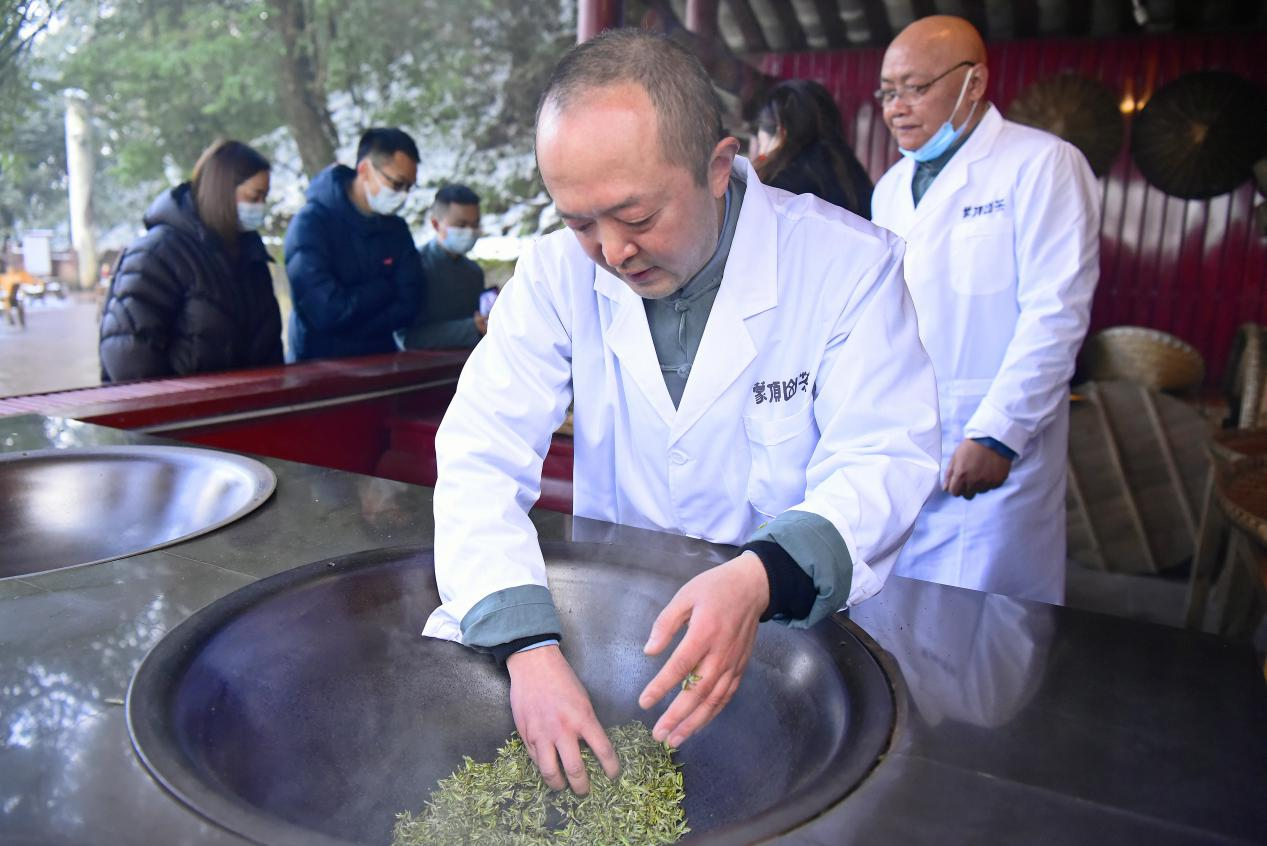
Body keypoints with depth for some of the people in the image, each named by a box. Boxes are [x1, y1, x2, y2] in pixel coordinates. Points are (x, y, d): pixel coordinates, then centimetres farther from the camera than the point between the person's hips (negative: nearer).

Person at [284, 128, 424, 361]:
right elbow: (327, 312, -17)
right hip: (320, 365, -4)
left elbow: (406, 306, 1)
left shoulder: (397, 229, 9)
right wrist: (384, 289, -4)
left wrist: (351, 323, -11)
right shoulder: (310, 224, -8)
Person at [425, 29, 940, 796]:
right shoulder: (558, 270, -6)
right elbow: (483, 455, -13)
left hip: (798, 621, -2)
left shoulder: (851, 263, -12)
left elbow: (885, 463, -15)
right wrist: (530, 646, -29)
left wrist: (760, 579, -36)